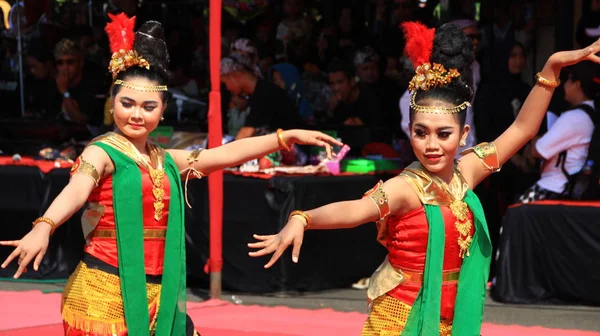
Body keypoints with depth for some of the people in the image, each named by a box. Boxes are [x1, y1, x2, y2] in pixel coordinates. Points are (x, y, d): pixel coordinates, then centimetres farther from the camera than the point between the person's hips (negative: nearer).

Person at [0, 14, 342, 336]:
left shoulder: (166, 161, 14)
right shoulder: (101, 152, -6)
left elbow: (226, 154, 19)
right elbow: (75, 190, -25)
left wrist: (288, 136, 15)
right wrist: (43, 228, -44)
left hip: (156, 296, 6)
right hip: (105, 295, -6)